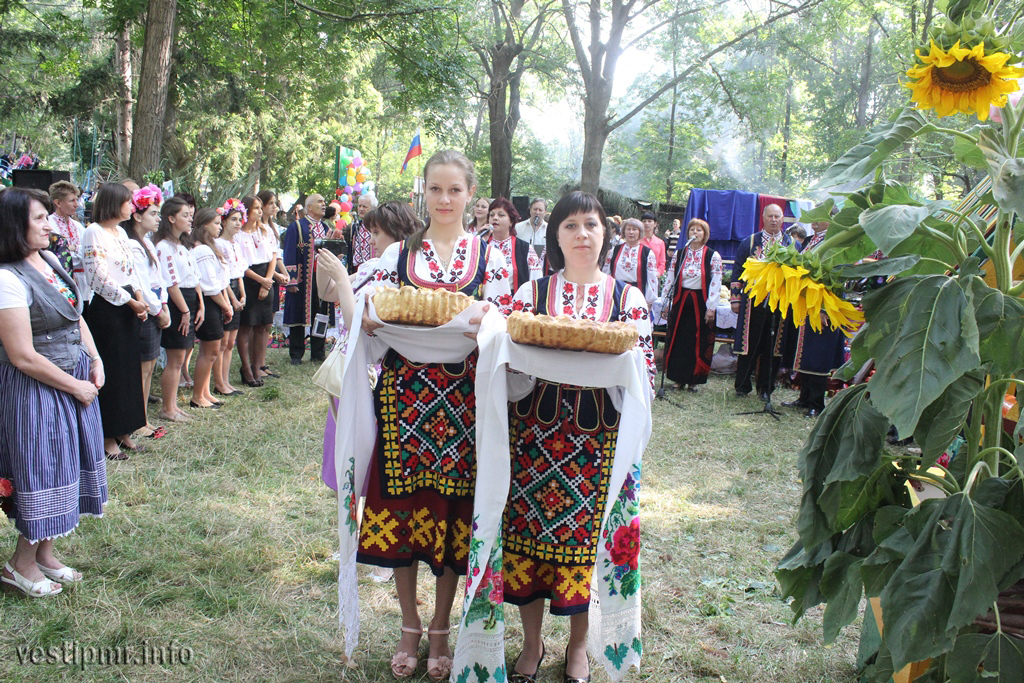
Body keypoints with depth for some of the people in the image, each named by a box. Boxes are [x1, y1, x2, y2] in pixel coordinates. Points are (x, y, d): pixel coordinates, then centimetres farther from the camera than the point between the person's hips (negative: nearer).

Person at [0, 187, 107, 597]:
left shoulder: (50, 260, 4)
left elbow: (76, 316, 15)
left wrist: (95, 361, 2)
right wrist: (75, 386, -13)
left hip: (76, 378, 8)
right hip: (37, 389, -8)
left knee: (62, 466, 16)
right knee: (42, 468, 4)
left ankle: (44, 553, 33)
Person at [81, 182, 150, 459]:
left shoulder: (121, 232, 14)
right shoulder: (94, 233, -12)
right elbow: (99, 278, -17)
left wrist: (139, 298, 0)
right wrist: (131, 301, -12)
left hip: (127, 306, 8)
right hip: (105, 309, -8)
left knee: (129, 368, 11)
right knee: (110, 372, -2)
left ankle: (123, 431, 22)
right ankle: (107, 437, 9)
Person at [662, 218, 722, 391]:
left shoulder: (713, 256, -2)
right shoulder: (679, 254, 7)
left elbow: (716, 283, -6)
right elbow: (670, 278, 8)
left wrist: (711, 308, -11)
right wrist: (666, 301, 2)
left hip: (701, 303, -2)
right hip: (681, 301, 3)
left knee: (698, 342, 2)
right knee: (678, 340, 4)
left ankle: (694, 379, 13)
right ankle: (678, 378, 16)